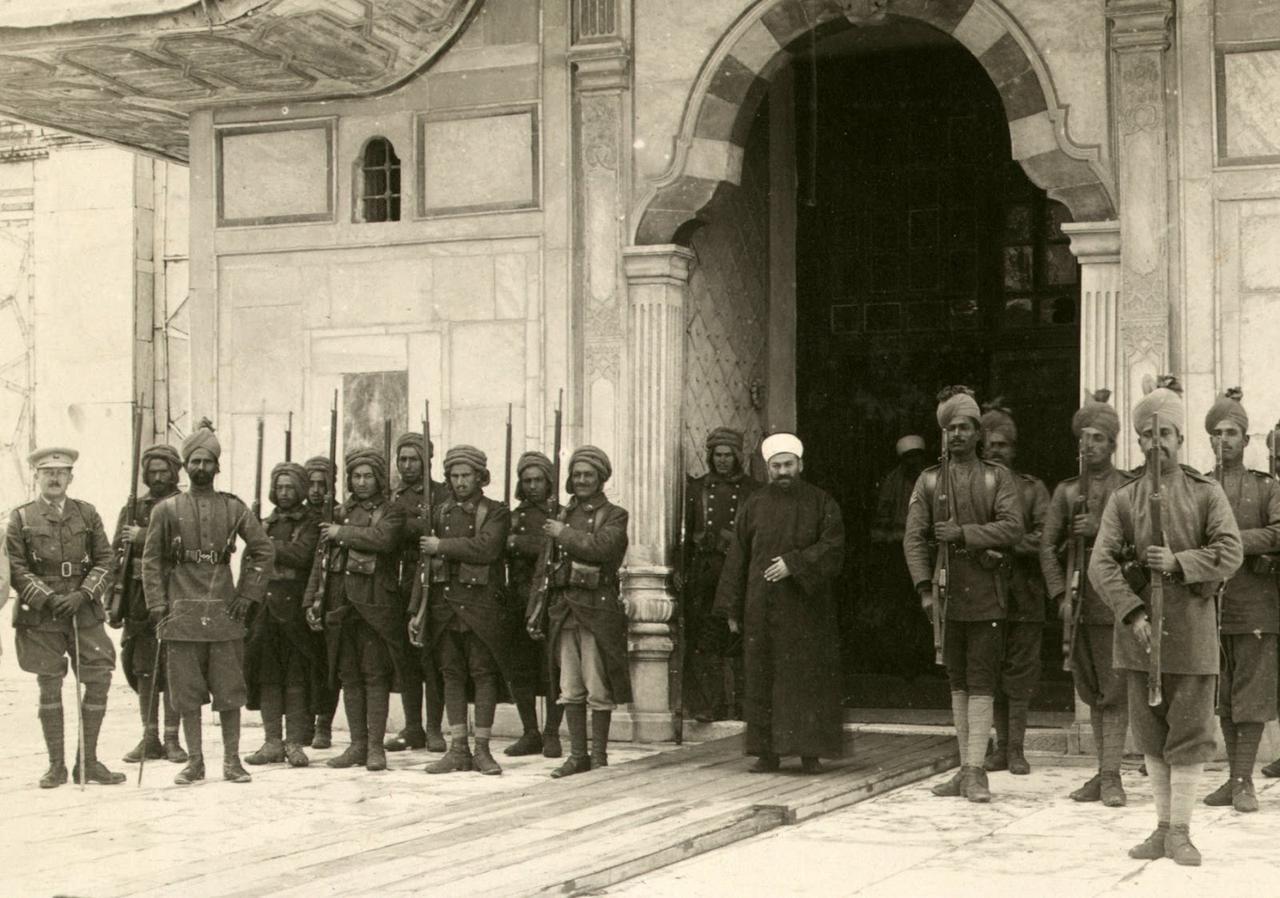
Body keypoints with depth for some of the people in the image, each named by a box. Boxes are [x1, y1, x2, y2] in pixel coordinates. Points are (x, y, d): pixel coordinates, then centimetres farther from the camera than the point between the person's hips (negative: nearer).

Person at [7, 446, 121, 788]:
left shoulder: (87, 514, 9)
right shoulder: (20, 518, 4)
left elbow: (104, 561, 6)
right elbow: (15, 568, -1)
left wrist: (82, 594, -9)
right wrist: (48, 599, -13)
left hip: (85, 613, 2)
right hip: (40, 617, -2)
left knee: (100, 679, -5)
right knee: (49, 687, 3)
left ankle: (88, 761, 6)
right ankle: (56, 765, 12)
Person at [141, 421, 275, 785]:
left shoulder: (234, 508, 6)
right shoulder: (166, 510, 4)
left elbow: (264, 550, 9)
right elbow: (151, 560, 6)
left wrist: (247, 594, 1)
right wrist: (158, 605, -2)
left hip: (224, 612, 0)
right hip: (182, 614, 0)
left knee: (229, 690, 2)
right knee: (186, 692, 3)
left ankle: (232, 760, 10)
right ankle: (194, 761, 11)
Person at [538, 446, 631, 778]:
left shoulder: (614, 516, 1)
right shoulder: (563, 515, 17)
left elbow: (601, 547, -20)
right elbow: (547, 567, 18)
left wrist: (564, 535, -9)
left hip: (598, 610, -5)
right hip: (564, 610, 5)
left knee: (598, 690, -2)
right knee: (570, 689, 6)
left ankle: (599, 756, 6)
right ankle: (577, 754, 14)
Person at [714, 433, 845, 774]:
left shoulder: (820, 503, 5)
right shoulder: (755, 505, 9)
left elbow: (833, 547, -5)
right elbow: (737, 557, 9)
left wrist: (794, 564, -17)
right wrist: (732, 609, 5)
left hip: (807, 607, -1)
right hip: (762, 609, 2)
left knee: (809, 678, -2)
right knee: (763, 679, 0)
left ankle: (810, 752, 3)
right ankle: (767, 752, 5)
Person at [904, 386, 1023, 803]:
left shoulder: (998, 478, 3)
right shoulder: (929, 480, 8)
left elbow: (1012, 528, -10)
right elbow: (914, 538, 0)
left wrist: (963, 533, -16)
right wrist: (925, 590, -11)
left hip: (987, 596, -3)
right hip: (948, 596, 3)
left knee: (981, 682, -5)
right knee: (958, 683, 9)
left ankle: (975, 771, -6)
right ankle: (967, 768, 15)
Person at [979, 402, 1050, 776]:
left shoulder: (1033, 489, 5)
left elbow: (1045, 535, -5)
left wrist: (1010, 547, -18)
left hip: (1023, 595, -2)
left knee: (1020, 673, -1)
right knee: (992, 674, 6)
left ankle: (1016, 748, 5)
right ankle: (1001, 745, 15)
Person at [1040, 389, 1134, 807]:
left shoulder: (1132, 488, 1)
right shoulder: (1066, 491, 11)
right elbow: (1048, 546, 8)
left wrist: (1099, 530, -15)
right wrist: (1061, 596, -2)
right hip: (1081, 604, 4)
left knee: (1114, 691, -6)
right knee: (1092, 692, 10)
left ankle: (1112, 776, -4)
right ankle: (1103, 773, 17)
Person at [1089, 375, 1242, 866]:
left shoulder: (1206, 493, 3)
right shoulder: (1123, 500, 5)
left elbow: (1230, 553, -6)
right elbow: (1101, 564, -5)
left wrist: (1179, 562, -19)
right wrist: (1133, 613, -17)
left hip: (1191, 628, -2)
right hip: (1141, 628, 2)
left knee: (1190, 730, 0)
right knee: (1151, 732, 8)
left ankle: (1180, 831, 6)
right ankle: (1163, 826, 18)